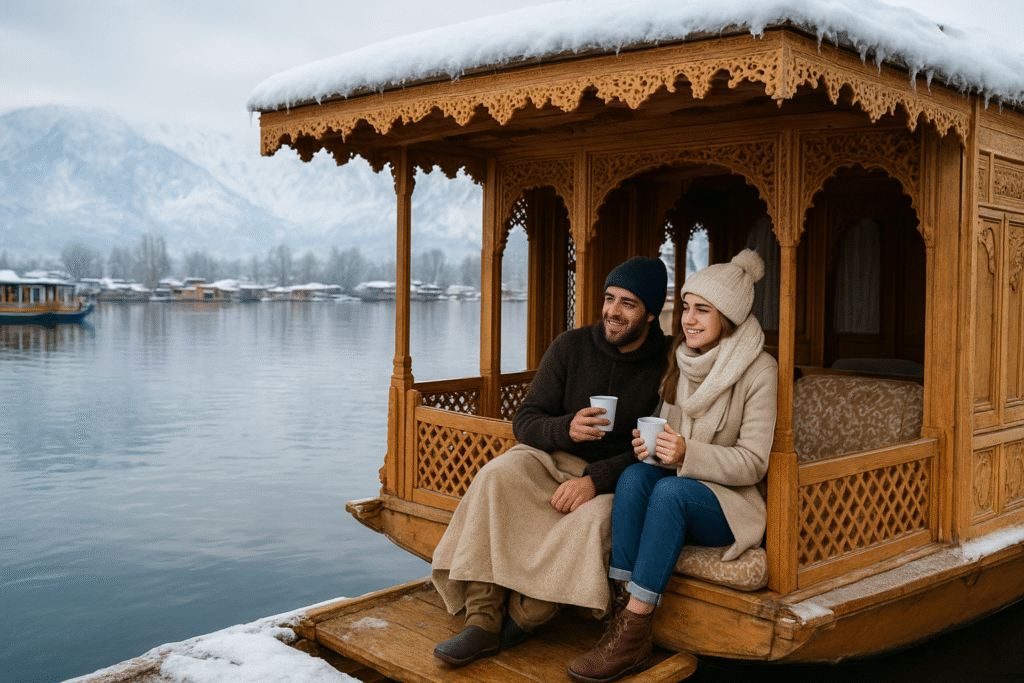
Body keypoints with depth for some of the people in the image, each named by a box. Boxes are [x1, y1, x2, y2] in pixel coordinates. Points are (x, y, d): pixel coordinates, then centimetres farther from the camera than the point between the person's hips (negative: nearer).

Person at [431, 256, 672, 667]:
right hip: (553, 459, 3)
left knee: (595, 516, -36)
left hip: (616, 478, -2)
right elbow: (524, 422, 0)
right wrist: (566, 429, -23)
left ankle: (520, 619, -19)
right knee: (496, 478, -28)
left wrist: (596, 478, -26)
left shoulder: (668, 366, -6)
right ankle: (483, 619, -27)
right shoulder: (571, 347, 1)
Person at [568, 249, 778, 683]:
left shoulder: (759, 371, -11)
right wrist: (648, 446, -10)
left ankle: (633, 633, -31)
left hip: (732, 504, -5)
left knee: (670, 490, -34)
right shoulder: (679, 361, 6)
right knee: (635, 474, -27)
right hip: (678, 493, 5)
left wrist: (687, 453, -29)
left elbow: (753, 464, -14)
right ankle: (626, 612, -30)